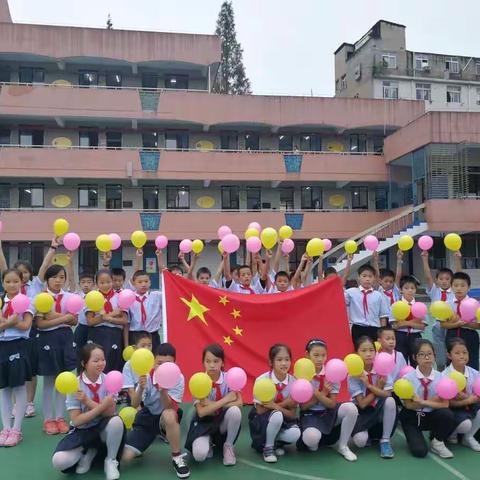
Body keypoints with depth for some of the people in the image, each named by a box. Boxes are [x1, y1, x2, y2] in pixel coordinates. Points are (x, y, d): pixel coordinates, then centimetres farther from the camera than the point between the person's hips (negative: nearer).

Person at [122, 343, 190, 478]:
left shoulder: (178, 378, -17)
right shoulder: (147, 376, -13)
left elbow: (170, 408, -25)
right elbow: (134, 405, -20)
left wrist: (163, 390, -44)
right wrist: (141, 388, -39)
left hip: (168, 419, -2)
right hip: (146, 418, 2)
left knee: (168, 414, -40)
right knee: (125, 456, -16)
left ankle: (177, 457, -18)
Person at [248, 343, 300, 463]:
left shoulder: (293, 382, -11)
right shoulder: (262, 380, -20)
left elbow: (292, 414, -9)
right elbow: (260, 410, -17)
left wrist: (275, 406, -27)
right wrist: (284, 404, -23)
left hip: (284, 420, 3)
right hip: (260, 420, -2)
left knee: (295, 434, -28)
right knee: (277, 415, -34)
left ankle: (276, 442, 5)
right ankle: (267, 447, -8)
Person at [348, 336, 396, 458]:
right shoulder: (353, 375, -14)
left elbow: (387, 395, -18)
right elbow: (362, 404, -17)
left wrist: (369, 385, -25)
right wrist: (378, 388, -15)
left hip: (379, 410, 2)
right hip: (362, 412, -2)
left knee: (390, 401, -31)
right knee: (360, 441, -29)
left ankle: (384, 441, -13)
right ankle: (368, 434, 12)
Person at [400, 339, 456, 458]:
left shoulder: (440, 377, -8)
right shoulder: (408, 378, -13)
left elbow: (444, 404, -14)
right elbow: (408, 405, -13)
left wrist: (423, 402, -23)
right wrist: (433, 401, -18)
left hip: (432, 416, 2)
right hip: (412, 417, -2)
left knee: (447, 415, -29)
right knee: (420, 451, -22)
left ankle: (437, 442, -1)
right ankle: (413, 437, 15)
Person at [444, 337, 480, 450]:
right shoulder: (445, 376, -18)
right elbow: (446, 402, -18)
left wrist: (468, 398, -24)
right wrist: (468, 401, -24)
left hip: (469, 406, 5)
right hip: (452, 409, -5)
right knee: (465, 424, -31)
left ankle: (468, 437, 3)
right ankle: (451, 433, 9)